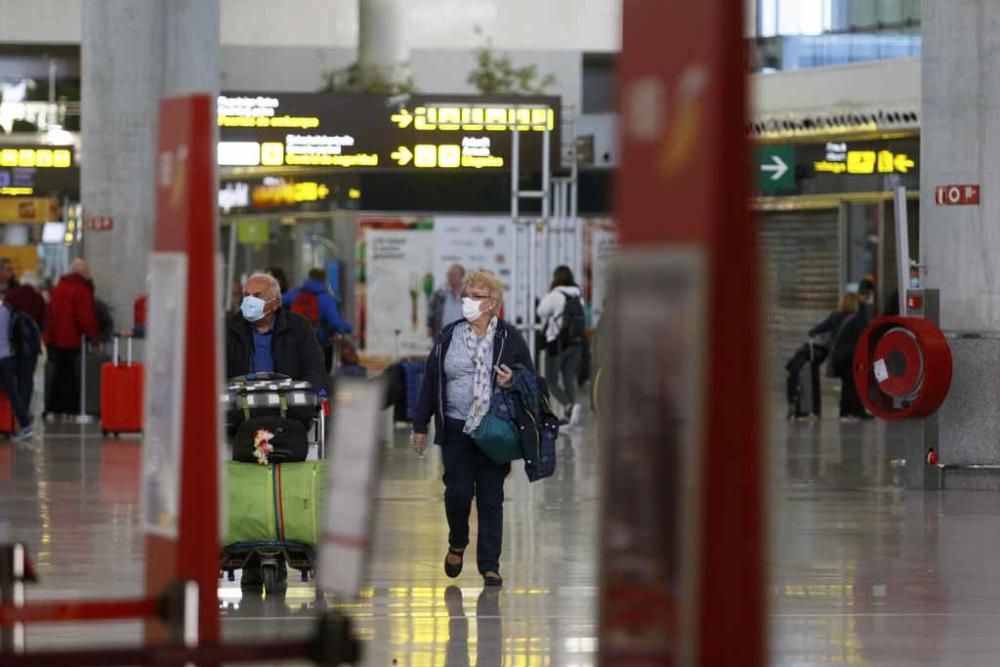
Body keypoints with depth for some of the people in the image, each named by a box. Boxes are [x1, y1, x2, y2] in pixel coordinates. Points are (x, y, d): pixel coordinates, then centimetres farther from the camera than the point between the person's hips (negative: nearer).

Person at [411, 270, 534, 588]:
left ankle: (490, 565, 7)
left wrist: (512, 381, -15)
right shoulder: (448, 337, 7)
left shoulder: (509, 339, 2)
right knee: (457, 493, -3)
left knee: (490, 499, 1)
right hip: (456, 430, 1)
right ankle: (457, 544, 26)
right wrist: (420, 425, 10)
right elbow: (430, 382, 10)